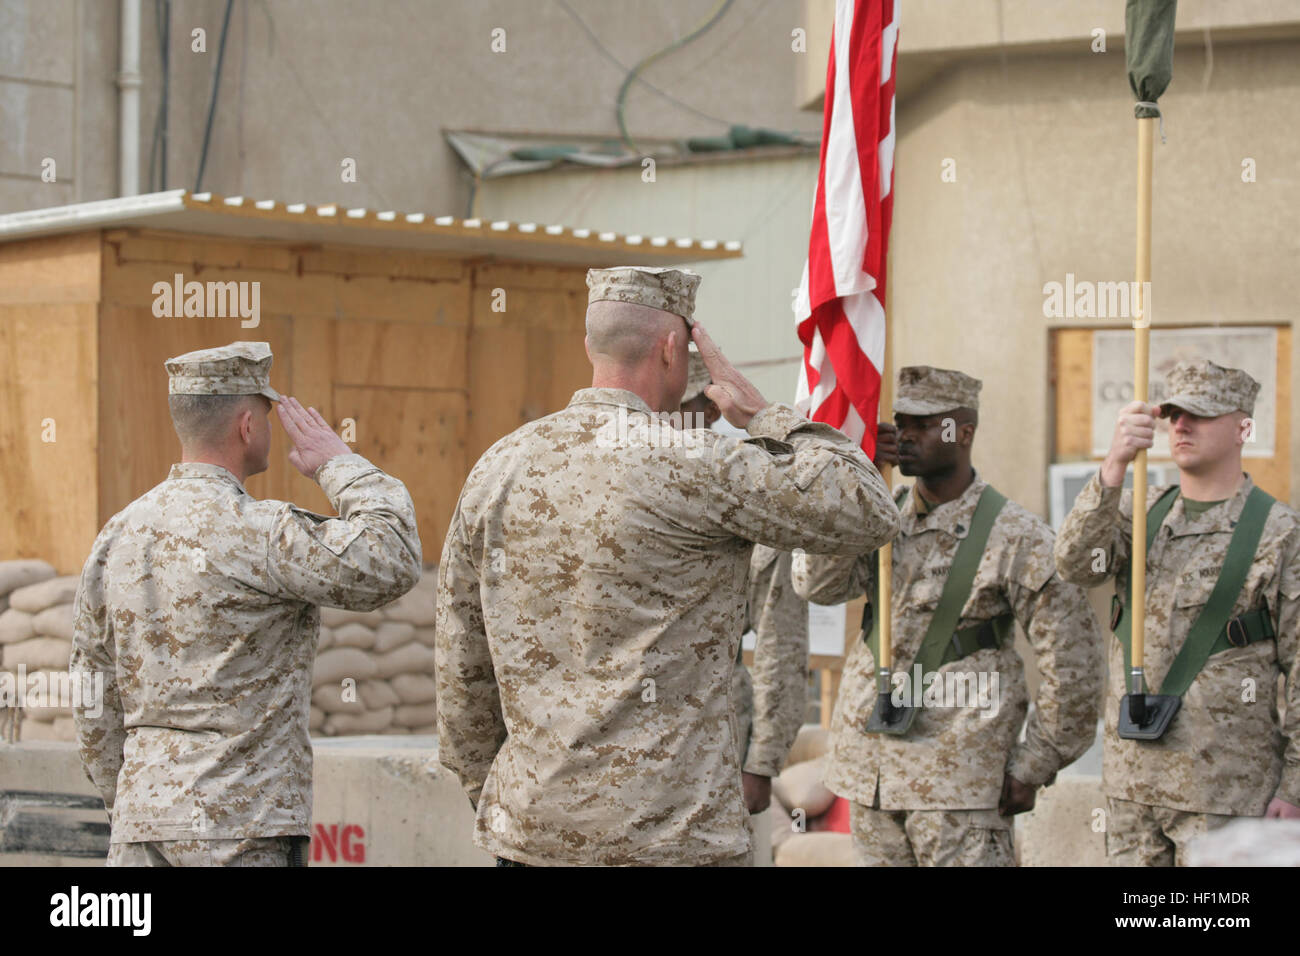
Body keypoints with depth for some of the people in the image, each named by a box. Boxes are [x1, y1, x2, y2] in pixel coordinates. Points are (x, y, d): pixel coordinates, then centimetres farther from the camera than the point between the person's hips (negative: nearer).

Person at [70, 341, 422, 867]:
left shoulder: (118, 534, 10)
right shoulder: (256, 532, -13)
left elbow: (96, 706, 14)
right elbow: (389, 564, -20)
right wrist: (339, 464, -5)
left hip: (141, 817, 7)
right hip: (239, 824, -7)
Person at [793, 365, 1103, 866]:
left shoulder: (1015, 536, -6)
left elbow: (1072, 659, -5)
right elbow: (819, 583, -7)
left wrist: (1032, 767, -5)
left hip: (959, 778, -5)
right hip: (869, 771, 5)